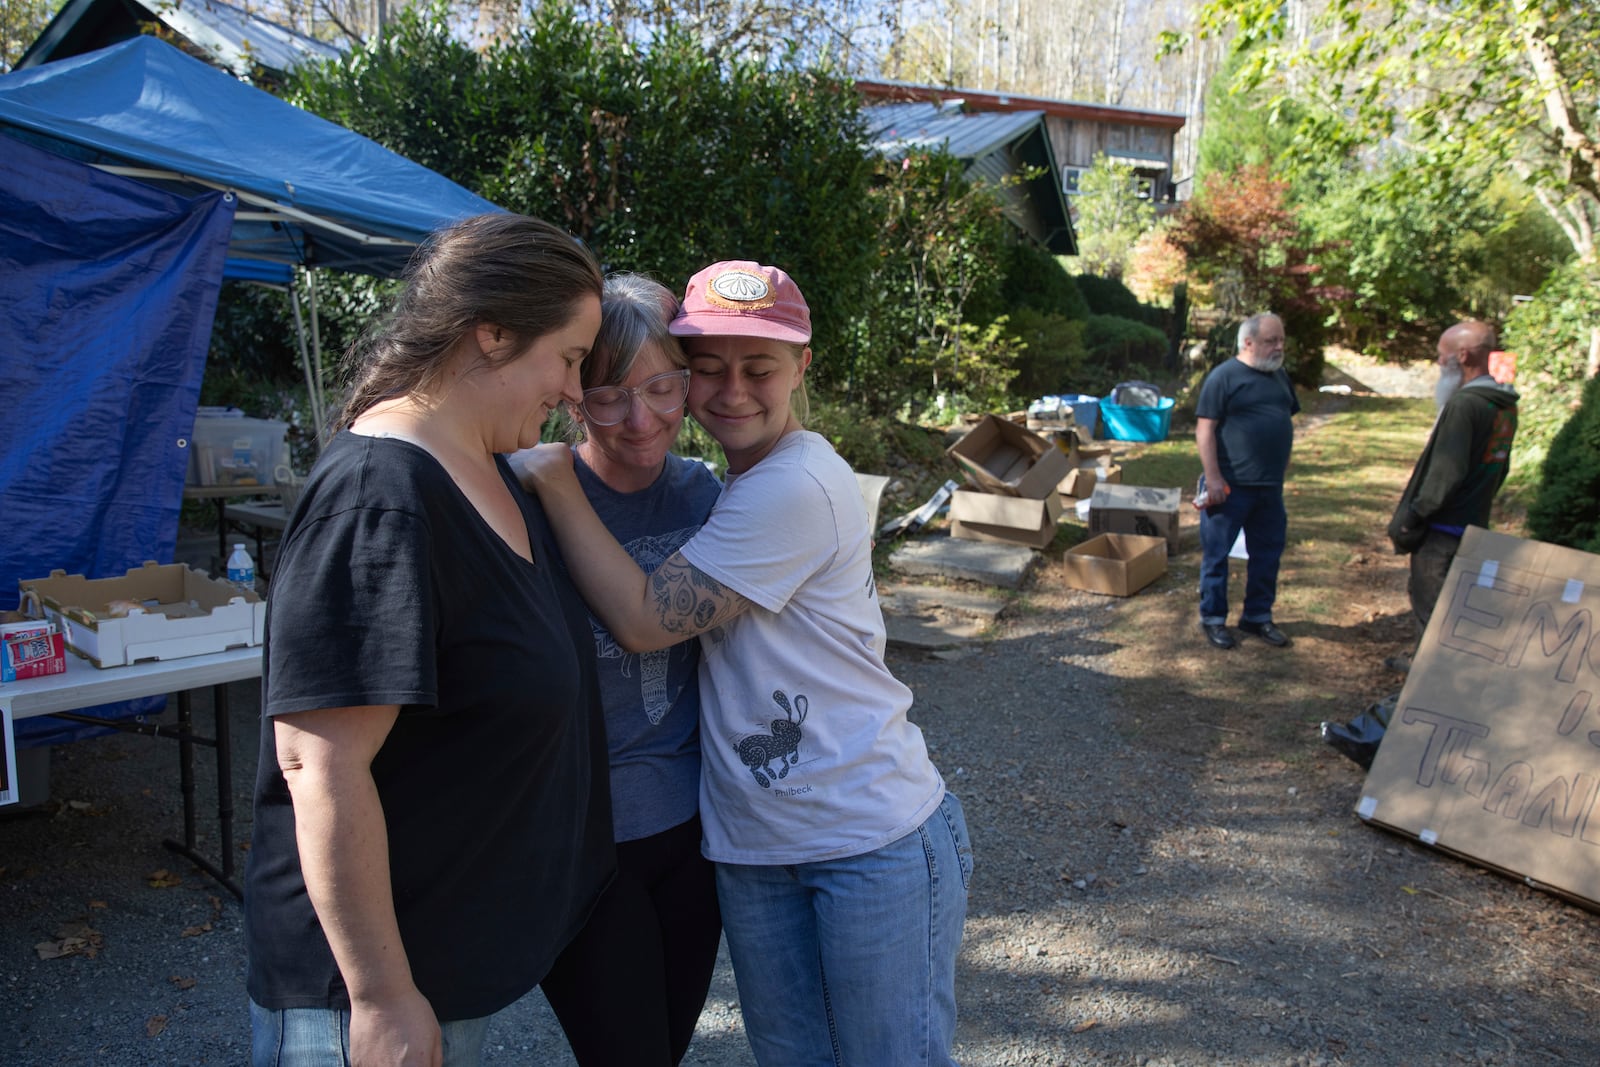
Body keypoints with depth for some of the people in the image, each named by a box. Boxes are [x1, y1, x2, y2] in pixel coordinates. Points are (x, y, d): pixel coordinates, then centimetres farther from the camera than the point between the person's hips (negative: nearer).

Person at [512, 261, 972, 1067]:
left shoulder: (796, 487, -20)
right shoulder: (728, 487, 9)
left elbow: (643, 617, -20)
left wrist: (554, 482, -17)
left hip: (875, 843, -8)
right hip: (752, 850, 8)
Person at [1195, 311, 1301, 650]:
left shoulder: (1279, 376, 12)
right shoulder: (1224, 377, -9)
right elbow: (1205, 429, -13)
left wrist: (1282, 469, 16)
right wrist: (1213, 478, -18)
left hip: (1269, 485, 7)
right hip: (1230, 485, -7)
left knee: (1267, 553, 13)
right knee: (1217, 553, 3)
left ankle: (1258, 616, 27)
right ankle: (1213, 618, 16)